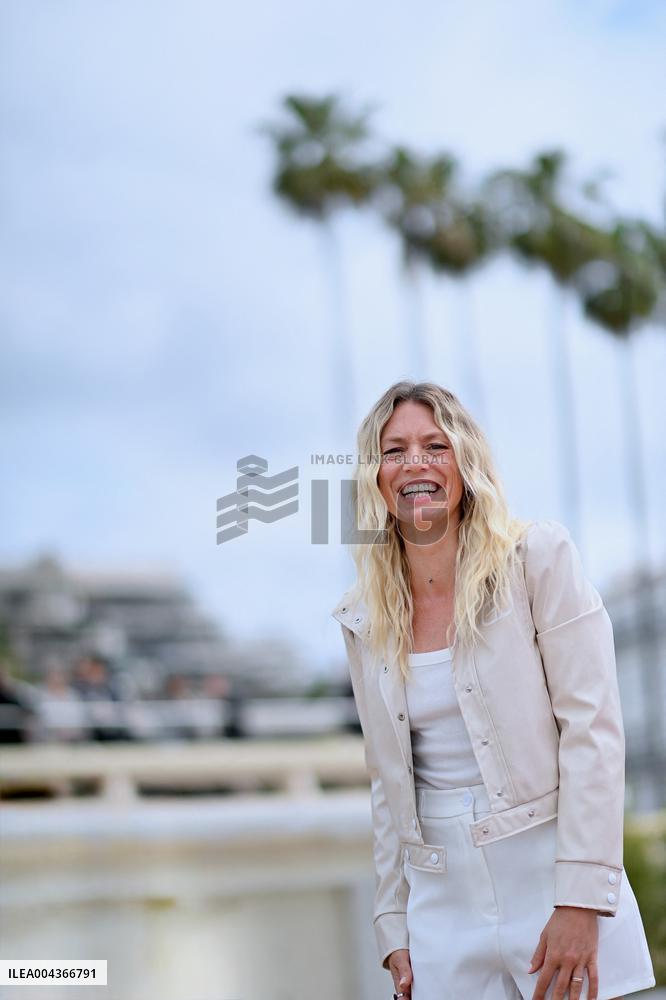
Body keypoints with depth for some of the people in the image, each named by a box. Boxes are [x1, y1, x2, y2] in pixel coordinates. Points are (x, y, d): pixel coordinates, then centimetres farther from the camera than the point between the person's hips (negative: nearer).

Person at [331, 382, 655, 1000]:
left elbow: (591, 726, -11)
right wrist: (394, 928, 8)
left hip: (551, 881, -3)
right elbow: (389, 783, 12)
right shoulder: (364, 619, 7)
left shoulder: (538, 557, -6)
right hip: (444, 905, 4)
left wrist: (581, 901, -17)